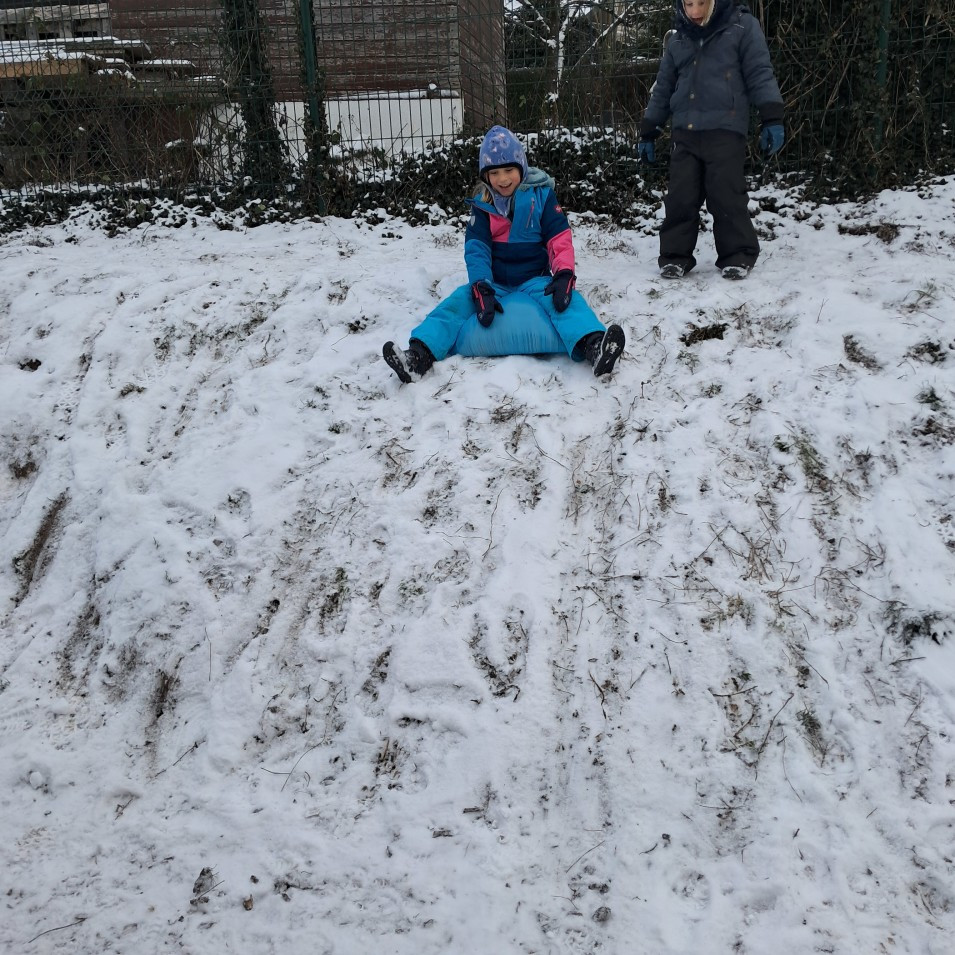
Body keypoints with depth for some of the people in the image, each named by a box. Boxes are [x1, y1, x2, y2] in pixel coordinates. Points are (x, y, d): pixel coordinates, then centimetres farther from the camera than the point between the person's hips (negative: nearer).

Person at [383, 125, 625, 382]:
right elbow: (476, 248, -7)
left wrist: (564, 275, -27)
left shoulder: (541, 195, -1)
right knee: (459, 300, -25)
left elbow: (559, 239, -6)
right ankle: (418, 356, -43)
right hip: (494, 283, 2)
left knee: (565, 298, -33)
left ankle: (593, 347, -61)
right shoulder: (483, 204, 3)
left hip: (534, 281, -2)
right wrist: (481, 289, -26)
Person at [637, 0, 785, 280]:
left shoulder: (742, 26, 2)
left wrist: (772, 119, -12)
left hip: (725, 130, -4)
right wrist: (648, 133, 20)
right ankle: (675, 256, 11)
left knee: (726, 197, -6)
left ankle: (737, 256, 6)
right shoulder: (678, 39, 15)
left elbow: (760, 73, -2)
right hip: (684, 133, 4)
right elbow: (663, 88, 21)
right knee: (680, 198, 0)